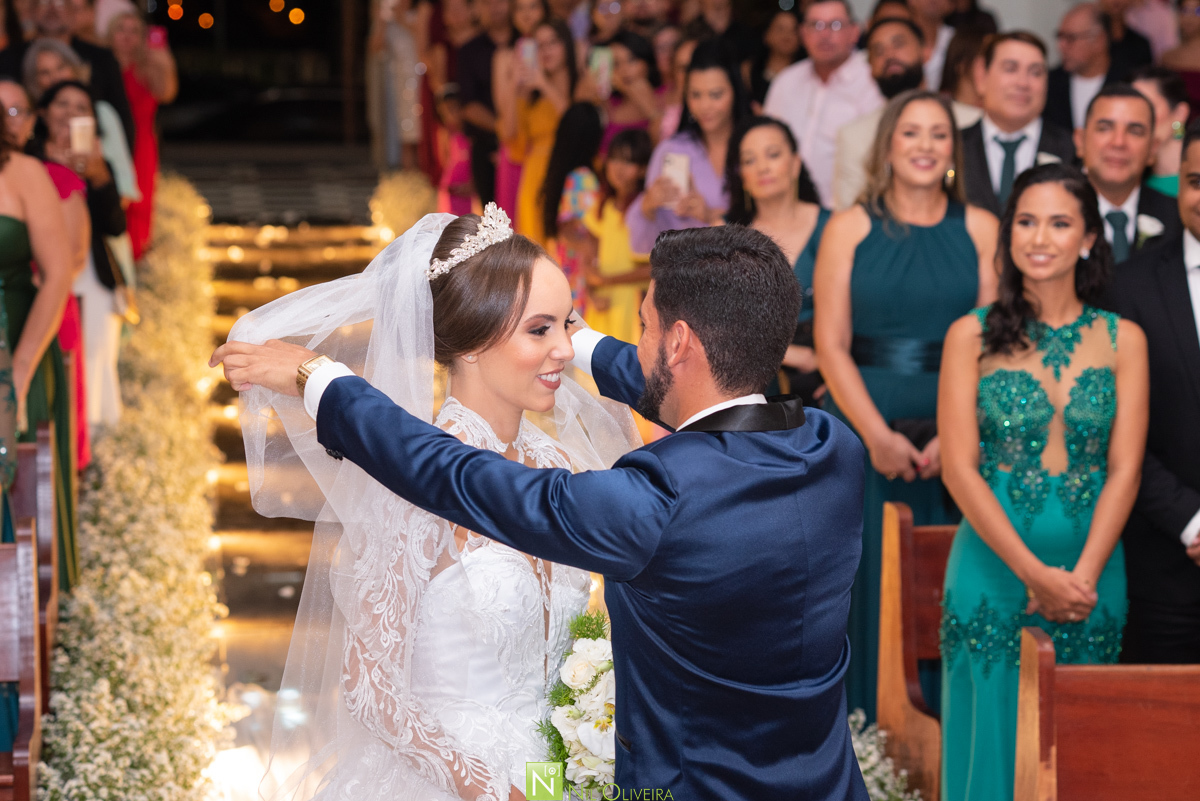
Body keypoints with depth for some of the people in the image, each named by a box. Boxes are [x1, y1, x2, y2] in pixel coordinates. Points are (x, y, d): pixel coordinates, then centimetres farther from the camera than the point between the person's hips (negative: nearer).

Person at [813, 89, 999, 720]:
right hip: (861, 433, 0)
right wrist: (878, 436, -11)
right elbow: (831, 344, -1)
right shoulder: (849, 229, 4)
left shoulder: (979, 230, 6)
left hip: (954, 439, 1)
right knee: (864, 581, 1)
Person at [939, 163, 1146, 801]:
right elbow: (959, 468, -7)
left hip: (1091, 575, 2)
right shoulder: (972, 336, -2)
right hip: (993, 566, -1)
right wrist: (1035, 573, -14)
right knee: (995, 739, 5)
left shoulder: (1122, 340, 3)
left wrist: (1083, 576, -14)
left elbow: (1124, 469, -2)